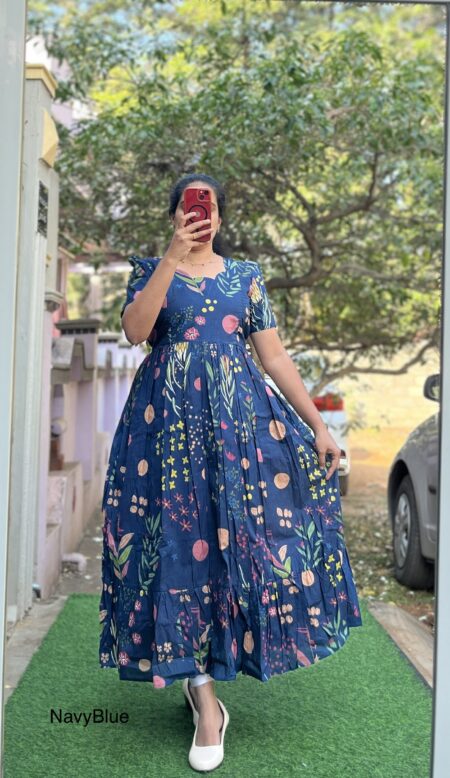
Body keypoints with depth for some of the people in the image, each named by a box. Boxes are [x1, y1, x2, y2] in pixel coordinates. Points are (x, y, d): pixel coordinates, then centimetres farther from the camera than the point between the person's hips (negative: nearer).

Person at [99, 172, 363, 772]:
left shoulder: (245, 275, 13)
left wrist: (316, 423, 2)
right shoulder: (151, 268, 9)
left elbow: (274, 354, 9)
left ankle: (198, 676, 22)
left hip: (240, 418, 2)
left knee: (239, 533, -1)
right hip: (170, 423, -2)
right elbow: (135, 330, -11)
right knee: (182, 538, -5)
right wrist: (173, 259, -17)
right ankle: (207, 702, 2)